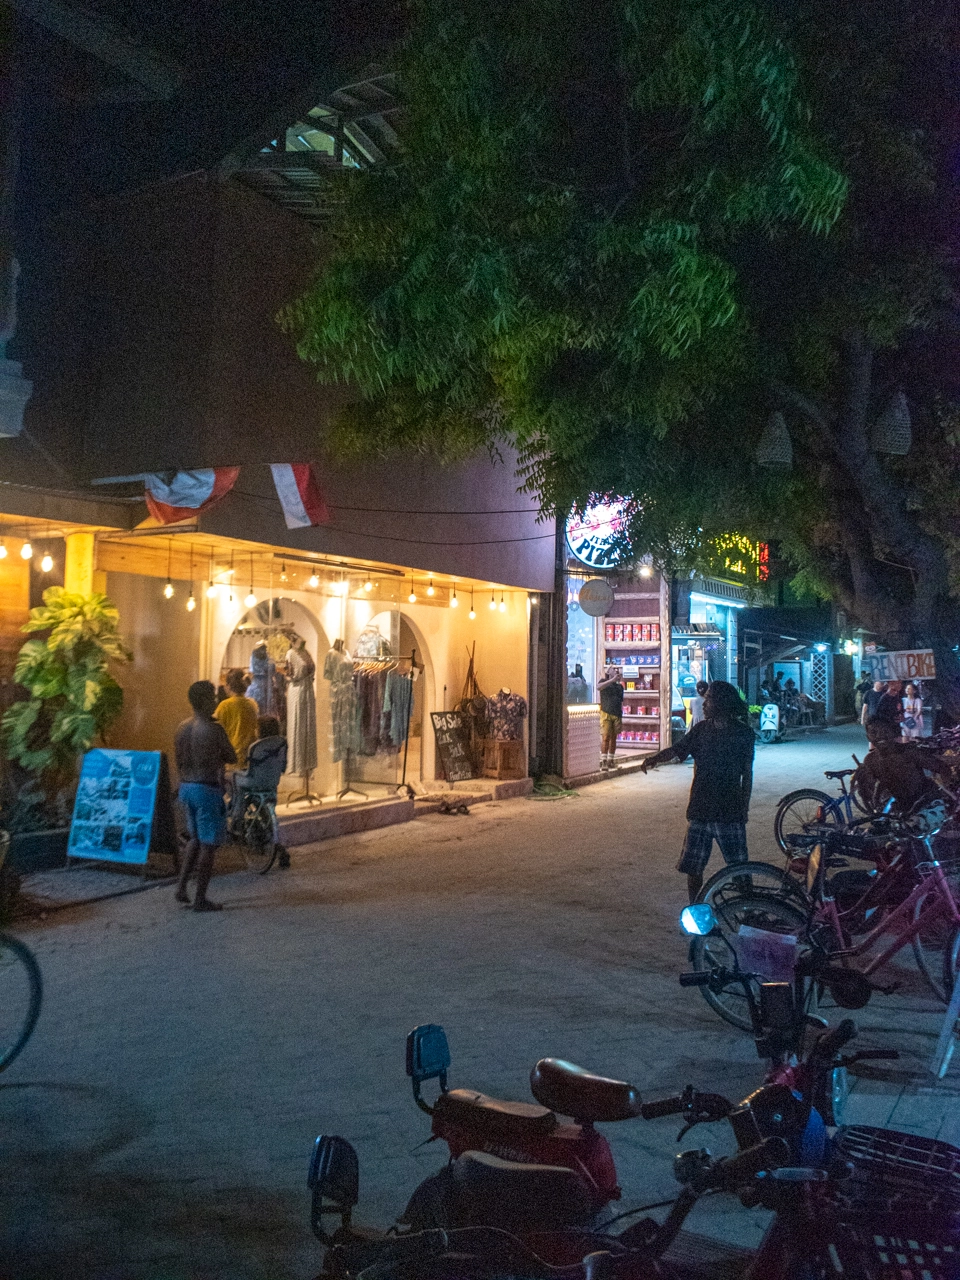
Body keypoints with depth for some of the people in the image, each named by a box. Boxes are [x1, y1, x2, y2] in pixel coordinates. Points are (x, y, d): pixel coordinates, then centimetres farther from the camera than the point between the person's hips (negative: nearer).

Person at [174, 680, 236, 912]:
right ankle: (200, 898, 6)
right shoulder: (214, 729, -17)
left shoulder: (182, 728, 5)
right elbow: (232, 758, -7)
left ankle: (181, 886, 18)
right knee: (208, 844, 1)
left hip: (186, 787, 8)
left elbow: (178, 762, 12)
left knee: (196, 839, 23)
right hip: (208, 789, -8)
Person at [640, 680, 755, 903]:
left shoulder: (743, 733, -4)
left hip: (730, 812, -3)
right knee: (693, 866, 8)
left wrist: (745, 807, 0)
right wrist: (655, 758, -26)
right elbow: (676, 750, -6)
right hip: (700, 809, 3)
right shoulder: (701, 729, 4)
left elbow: (747, 773, 1)